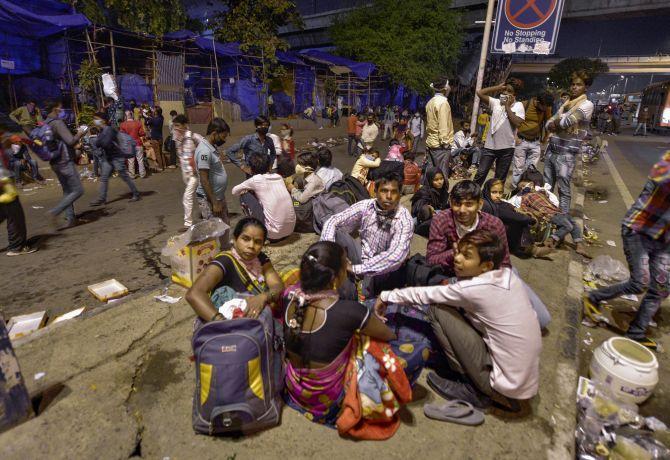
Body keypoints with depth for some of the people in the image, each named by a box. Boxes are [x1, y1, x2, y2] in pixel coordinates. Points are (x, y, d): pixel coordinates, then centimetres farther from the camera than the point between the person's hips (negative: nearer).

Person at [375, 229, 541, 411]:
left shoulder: (473, 289, -21)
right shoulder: (509, 274, -1)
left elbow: (425, 295, -7)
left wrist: (386, 296, 5)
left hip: (508, 384, -7)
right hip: (529, 378, 8)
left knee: (439, 310, -9)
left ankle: (476, 390, 3)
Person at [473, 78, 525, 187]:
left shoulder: (518, 105, 1)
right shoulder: (496, 102, 7)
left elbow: (517, 123, -14)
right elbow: (480, 93, -2)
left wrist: (508, 107, -7)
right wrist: (498, 87, 1)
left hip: (507, 148, -1)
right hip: (490, 146, 1)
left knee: (500, 178, 9)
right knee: (480, 174, -2)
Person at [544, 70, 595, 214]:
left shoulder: (587, 105, -6)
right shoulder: (566, 104, 16)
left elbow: (566, 122, -19)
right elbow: (549, 123, 12)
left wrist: (556, 122, 1)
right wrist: (555, 126, -9)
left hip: (566, 153, -7)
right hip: (551, 149, 7)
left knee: (564, 189, -1)